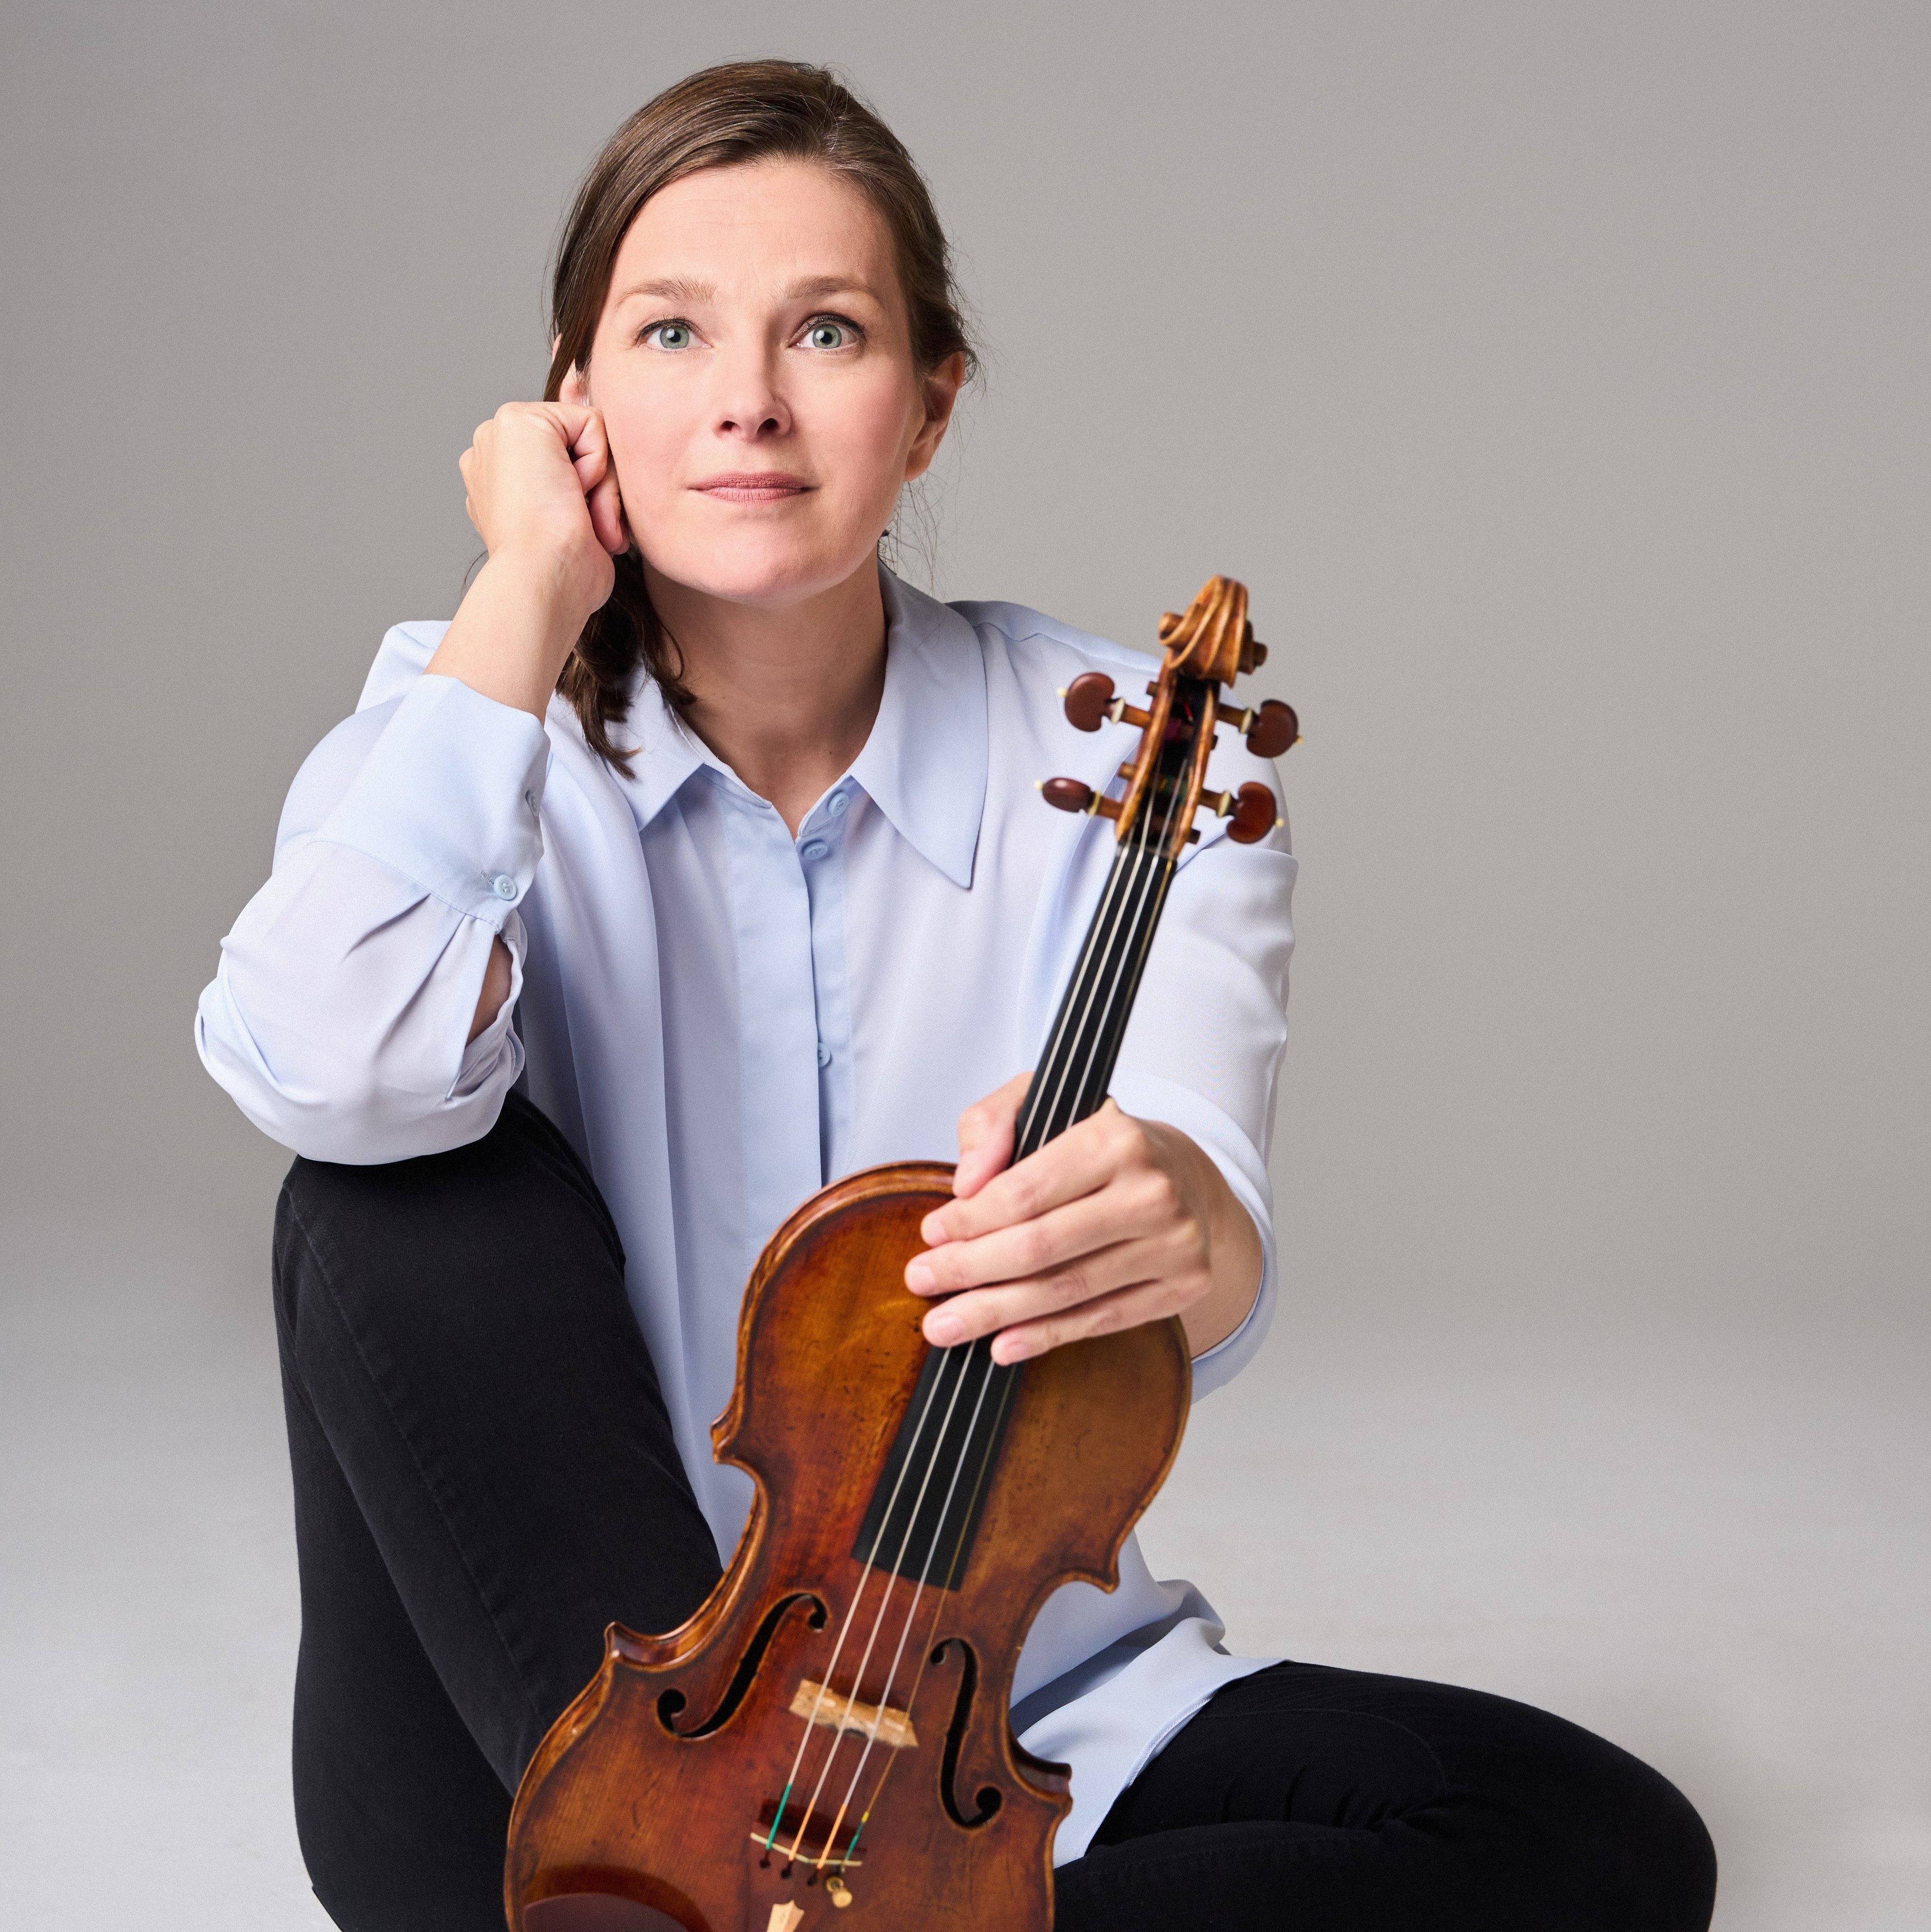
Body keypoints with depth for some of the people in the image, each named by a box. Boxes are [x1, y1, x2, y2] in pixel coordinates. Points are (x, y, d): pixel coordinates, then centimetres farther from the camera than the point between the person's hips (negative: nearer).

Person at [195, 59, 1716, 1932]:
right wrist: (529, 592, -19)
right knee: (410, 1173, -25)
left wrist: (1171, 1222, -47)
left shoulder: (1128, 761, -5)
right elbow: (326, 1065, -29)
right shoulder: (472, 734, -5)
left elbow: (1209, 1289, -22)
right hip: (581, 1714, -1)